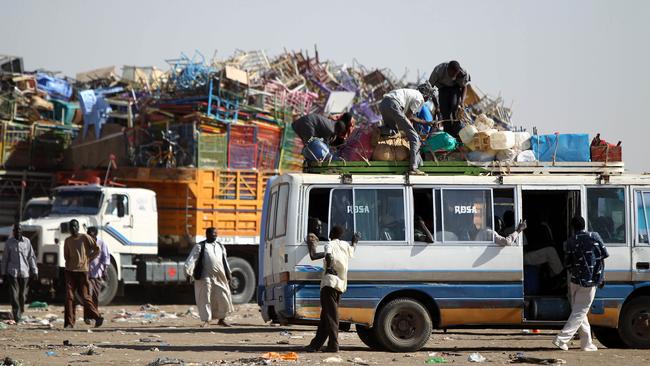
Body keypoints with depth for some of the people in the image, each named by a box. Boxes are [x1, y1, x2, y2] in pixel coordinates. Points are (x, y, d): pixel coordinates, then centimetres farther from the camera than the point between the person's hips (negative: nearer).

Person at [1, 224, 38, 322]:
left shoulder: (27, 242, 5)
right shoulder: (9, 242, 4)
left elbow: (32, 257, 6)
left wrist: (34, 271, 0)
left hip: (25, 272, 1)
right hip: (12, 272, -1)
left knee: (23, 295, 6)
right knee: (14, 294, -10)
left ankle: (20, 313, 26)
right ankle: (16, 316, -13)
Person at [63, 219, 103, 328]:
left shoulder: (85, 238, 0)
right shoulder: (67, 241, 13)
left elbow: (97, 250, 2)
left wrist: (88, 259, 1)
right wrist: (69, 264, 6)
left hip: (82, 270, -4)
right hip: (70, 270, 4)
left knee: (85, 296, -4)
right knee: (69, 296, -4)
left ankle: (97, 317, 7)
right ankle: (69, 322, -4)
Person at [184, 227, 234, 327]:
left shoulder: (221, 246, 18)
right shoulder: (200, 246, 2)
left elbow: (225, 261, 25)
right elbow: (192, 259, -7)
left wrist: (228, 274, 23)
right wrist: (188, 271, -20)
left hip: (220, 277, 5)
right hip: (206, 277, -4)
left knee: (223, 297, 5)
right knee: (205, 298, -4)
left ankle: (221, 319, 20)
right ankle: (206, 320, 3)